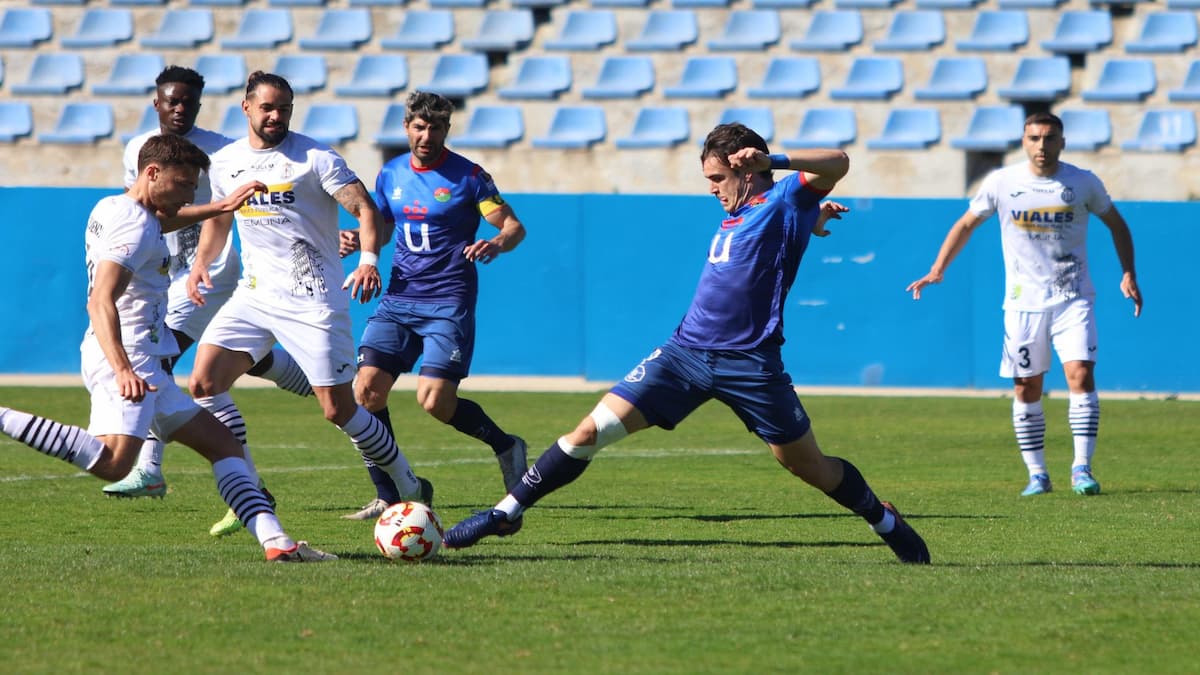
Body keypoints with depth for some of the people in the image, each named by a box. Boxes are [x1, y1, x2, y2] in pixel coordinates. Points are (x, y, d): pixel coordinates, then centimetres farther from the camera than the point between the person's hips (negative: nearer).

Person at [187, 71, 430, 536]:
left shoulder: (315, 158, -7)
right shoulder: (225, 162, 9)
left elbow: (365, 209, -14)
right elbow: (219, 219, 26)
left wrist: (369, 260, -32)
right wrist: (201, 262, 8)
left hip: (313, 302, -5)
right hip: (254, 296, 5)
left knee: (339, 410, -6)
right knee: (203, 382, -11)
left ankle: (411, 490, 13)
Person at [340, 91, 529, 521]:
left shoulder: (468, 176, -4)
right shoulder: (391, 175, 10)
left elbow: (514, 227, -4)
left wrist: (497, 244, -26)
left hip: (448, 304, -5)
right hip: (399, 299, 5)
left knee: (435, 401, -17)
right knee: (367, 389, -11)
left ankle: (505, 447, 11)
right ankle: (388, 496, -1)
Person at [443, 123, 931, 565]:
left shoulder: (783, 202, -4)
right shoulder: (735, 214, 17)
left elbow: (838, 163, -20)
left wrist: (773, 159, -31)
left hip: (749, 364, -6)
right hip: (687, 349, 6)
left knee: (809, 466, 5)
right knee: (591, 431, -4)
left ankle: (885, 521, 31)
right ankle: (508, 513, 2)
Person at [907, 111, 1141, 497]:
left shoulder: (1083, 184, 0)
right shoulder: (1002, 183, -1)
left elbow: (1116, 224, 14)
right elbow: (967, 224, 10)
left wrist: (1128, 274, 5)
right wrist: (937, 270, 2)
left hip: (1073, 299, -1)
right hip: (1023, 303, 1)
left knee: (1080, 375, -16)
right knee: (1026, 389, 2)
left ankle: (1082, 468, -14)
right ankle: (1037, 475, 11)